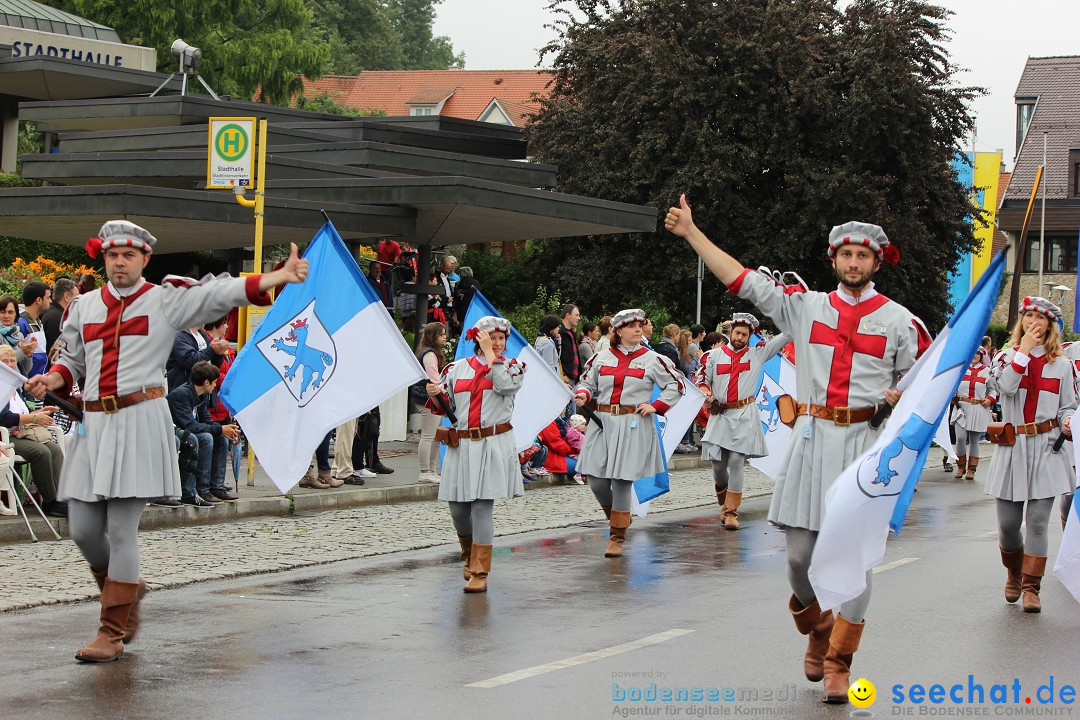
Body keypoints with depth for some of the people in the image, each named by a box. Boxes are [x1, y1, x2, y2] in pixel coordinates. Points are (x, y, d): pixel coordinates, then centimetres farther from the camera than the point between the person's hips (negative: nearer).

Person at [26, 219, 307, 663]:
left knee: (122, 528, -7)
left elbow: (223, 293, -6)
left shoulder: (166, 300, 3)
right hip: (93, 422, 5)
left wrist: (280, 276, -18)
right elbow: (72, 361, 22)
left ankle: (113, 632, 2)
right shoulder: (84, 307, 15)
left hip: (140, 421, -5)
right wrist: (52, 379, -1)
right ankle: (125, 589, 32)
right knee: (83, 529, 3)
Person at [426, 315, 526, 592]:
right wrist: (434, 394, -8)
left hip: (493, 446, -3)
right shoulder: (458, 368, 11)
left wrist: (490, 354, -8)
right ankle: (470, 557, 34)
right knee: (458, 508, 6)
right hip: (461, 447, 3)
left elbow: (505, 384, -17)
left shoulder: (511, 366, 7)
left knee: (482, 507, -11)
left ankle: (479, 573, -5)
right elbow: (444, 407, 14)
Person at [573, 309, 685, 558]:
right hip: (602, 423, 3)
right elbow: (587, 382, 18)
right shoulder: (602, 357, 9)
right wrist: (583, 395, -5)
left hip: (634, 427, -3)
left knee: (622, 480, -5)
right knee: (596, 481, -2)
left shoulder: (653, 359, 3)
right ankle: (618, 517, 28)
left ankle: (617, 537, 8)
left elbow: (676, 385, 8)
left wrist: (656, 406, -3)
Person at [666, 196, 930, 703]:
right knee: (800, 552, 3)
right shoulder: (806, 307, 11)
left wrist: (901, 396, -9)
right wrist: (691, 233, 5)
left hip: (865, 441, -2)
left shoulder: (899, 320, 7)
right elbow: (743, 280, 9)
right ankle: (817, 633, 31)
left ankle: (837, 663, 4)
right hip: (811, 438, 2)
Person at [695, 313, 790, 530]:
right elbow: (701, 378, 12)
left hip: (744, 416, -2)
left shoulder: (758, 354, 6)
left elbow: (785, 337, 4)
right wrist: (707, 394, -6)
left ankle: (731, 512, -4)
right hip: (719, 414, 2)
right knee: (717, 463, 2)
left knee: (736, 461, -9)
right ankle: (724, 503, 30)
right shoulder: (714, 355, 9)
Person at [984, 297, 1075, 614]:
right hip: (1011, 448, 0)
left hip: (1046, 448, 0)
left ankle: (1031, 586, 0)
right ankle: (1014, 573, 29)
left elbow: (1068, 407, 10)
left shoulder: (1062, 364, 8)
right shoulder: (1007, 356, 6)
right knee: (1008, 522, 2)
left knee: (1037, 521, -7)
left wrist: (1068, 424, -12)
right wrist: (1024, 349, -12)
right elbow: (1006, 386, -15)